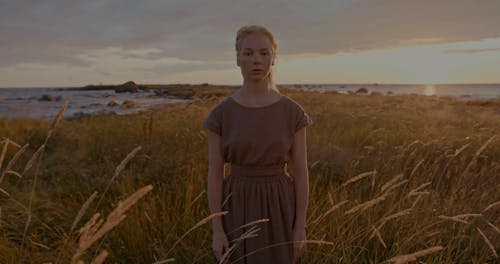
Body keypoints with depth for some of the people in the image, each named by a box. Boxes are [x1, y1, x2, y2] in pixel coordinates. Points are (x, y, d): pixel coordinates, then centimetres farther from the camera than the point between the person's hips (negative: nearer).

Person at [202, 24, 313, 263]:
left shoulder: (293, 112, -6)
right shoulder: (220, 114, -6)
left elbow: (300, 172, -4)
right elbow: (214, 174, -5)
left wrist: (300, 228, -5)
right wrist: (217, 231, -7)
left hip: (278, 211, 0)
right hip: (238, 212, 0)